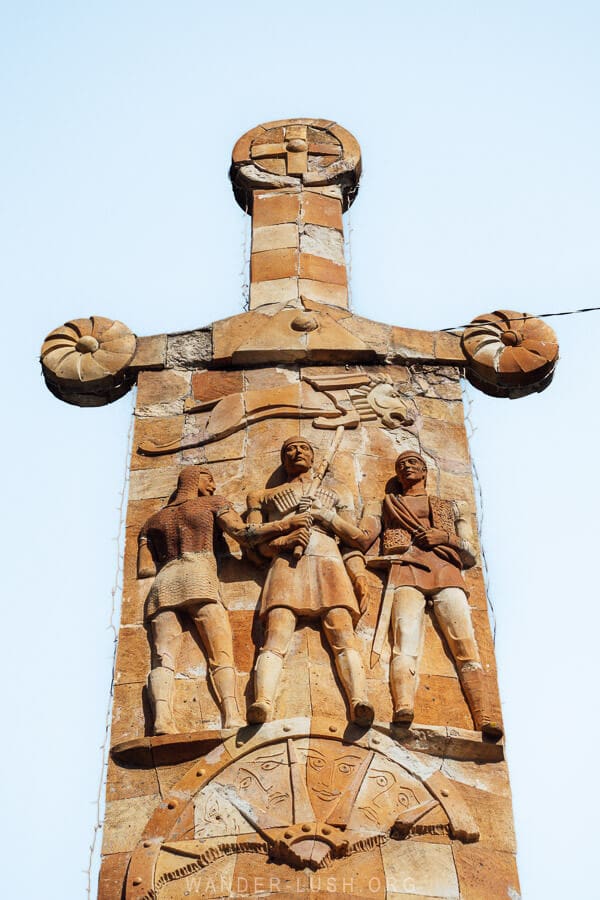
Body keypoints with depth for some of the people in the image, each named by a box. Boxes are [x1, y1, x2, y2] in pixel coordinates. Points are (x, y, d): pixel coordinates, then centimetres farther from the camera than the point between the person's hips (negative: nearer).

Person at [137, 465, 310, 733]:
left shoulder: (153, 520, 29)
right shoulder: (212, 503, 19)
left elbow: (144, 569, 19)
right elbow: (244, 534, 5)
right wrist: (287, 524, 9)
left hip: (163, 586, 4)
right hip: (198, 580, -3)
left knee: (163, 659, -13)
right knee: (222, 655, -12)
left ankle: (161, 717, -38)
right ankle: (232, 716, -35)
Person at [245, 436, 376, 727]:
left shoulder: (336, 493, 32)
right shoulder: (263, 496, 31)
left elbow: (359, 539, 19)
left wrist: (322, 513, 8)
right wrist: (285, 539, -5)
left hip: (328, 564, 1)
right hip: (285, 566, 0)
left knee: (343, 636, -24)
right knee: (275, 639, -25)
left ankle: (359, 702, -44)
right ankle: (262, 703, -46)